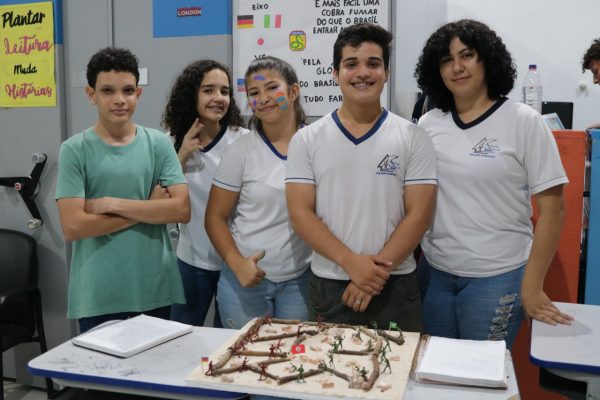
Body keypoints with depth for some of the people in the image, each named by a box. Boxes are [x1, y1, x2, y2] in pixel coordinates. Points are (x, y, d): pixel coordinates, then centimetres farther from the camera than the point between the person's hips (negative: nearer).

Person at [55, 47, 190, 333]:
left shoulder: (158, 143, 0)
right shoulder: (74, 150, -5)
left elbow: (182, 209, -9)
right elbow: (72, 227, -13)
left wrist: (112, 204, -14)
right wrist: (149, 209, -11)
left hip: (155, 290, 2)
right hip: (98, 295, -2)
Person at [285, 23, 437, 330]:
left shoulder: (413, 138, -1)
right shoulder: (306, 140, 0)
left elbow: (419, 214, -6)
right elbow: (300, 212, -5)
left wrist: (378, 269, -15)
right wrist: (351, 262, -16)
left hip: (395, 286, 0)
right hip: (328, 284, 1)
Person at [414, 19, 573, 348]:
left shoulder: (523, 122, -8)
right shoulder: (428, 124, 2)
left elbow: (551, 208, -7)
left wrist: (532, 286, -9)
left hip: (497, 277, -3)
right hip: (433, 272, 4)